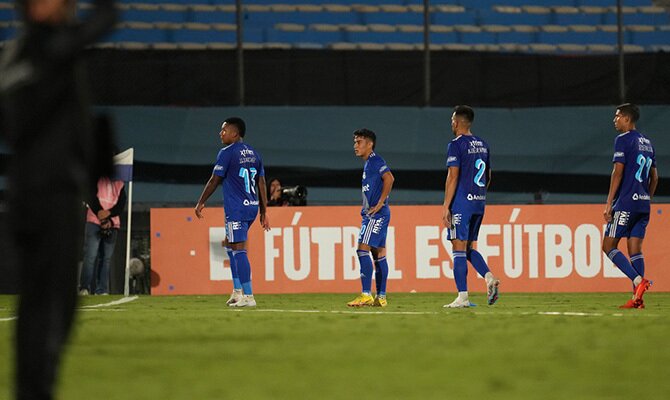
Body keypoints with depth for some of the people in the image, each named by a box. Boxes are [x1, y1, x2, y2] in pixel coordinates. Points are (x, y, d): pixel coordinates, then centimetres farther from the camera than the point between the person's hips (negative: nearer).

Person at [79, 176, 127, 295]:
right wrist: (103, 220, -14)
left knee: (107, 258, -1)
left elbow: (121, 204, 5)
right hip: (94, 222, -4)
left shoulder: (120, 184, 15)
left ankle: (102, 290, -1)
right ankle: (84, 288, -15)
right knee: (90, 256, -12)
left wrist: (108, 213, -14)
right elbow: (92, 200, -6)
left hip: (113, 225, 4)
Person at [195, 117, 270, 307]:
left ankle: (248, 297, -12)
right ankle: (237, 291, 17)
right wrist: (263, 212, 18)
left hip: (236, 209, -8)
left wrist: (201, 203, 5)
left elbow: (214, 180, -6)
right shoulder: (254, 154, 14)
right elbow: (261, 184, 14)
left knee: (239, 250, -8)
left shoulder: (227, 153, -8)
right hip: (252, 206, 8)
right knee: (231, 245, 20)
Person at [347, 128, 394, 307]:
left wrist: (380, 203, -22)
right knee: (378, 254, 10)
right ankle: (381, 297, 12)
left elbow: (389, 178, -26)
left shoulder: (375, 161, -11)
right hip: (370, 215, 10)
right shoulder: (368, 163, 19)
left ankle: (366, 295, -18)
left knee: (363, 249, -15)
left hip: (377, 214, -10)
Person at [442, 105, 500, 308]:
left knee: (459, 248, -4)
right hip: (479, 203, 7)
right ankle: (489, 278, -7)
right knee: (469, 248, 15)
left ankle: (462, 297, -6)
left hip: (461, 202, -7)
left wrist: (446, 206, -14)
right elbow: (488, 177, 19)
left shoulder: (456, 145, -9)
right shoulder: (483, 144, 14)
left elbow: (453, 177, -15)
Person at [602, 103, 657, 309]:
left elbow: (618, 172, -13)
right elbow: (654, 177, 20)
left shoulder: (623, 140, -7)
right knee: (635, 249, 6)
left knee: (608, 246, -3)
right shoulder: (647, 143, 17)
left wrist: (609, 203, -12)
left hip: (626, 201, -8)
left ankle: (638, 280, -19)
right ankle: (637, 298, -4)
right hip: (643, 203, 8)